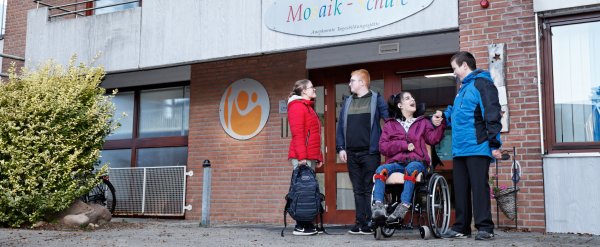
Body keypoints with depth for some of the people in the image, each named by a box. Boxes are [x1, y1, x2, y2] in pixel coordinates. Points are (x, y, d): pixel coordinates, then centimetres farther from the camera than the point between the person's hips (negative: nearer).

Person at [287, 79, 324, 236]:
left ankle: (307, 225, 10)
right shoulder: (297, 106, -6)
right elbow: (297, 133, -16)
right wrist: (302, 156, -22)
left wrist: (319, 157, 18)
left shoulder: (308, 107, 23)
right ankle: (300, 227, -6)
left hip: (311, 157, 9)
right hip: (302, 157, -9)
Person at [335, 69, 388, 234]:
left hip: (370, 152, -4)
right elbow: (340, 126, 13)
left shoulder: (376, 99, 3)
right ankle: (360, 223, 10)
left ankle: (370, 223, 1)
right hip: (351, 153, 4)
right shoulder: (347, 102, 16)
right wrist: (340, 148, 3)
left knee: (370, 189, -3)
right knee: (358, 190, 6)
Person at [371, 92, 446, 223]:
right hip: (396, 162, 1)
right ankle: (378, 206, -43)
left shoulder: (423, 122, 23)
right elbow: (383, 146, 6)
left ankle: (403, 207, -48)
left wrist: (438, 125, -11)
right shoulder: (390, 124, 19)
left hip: (417, 162, -1)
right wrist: (404, 145, -5)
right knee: (381, 170, -30)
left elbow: (433, 139, 7)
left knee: (411, 169, -37)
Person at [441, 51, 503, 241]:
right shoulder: (463, 88, 24)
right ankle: (461, 228, 15)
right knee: (460, 190, 9)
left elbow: (492, 114, -14)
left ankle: (485, 228, -2)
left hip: (477, 147, -9)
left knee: (479, 187, -7)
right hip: (460, 149, 9)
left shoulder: (482, 83, -5)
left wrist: (494, 144, -18)